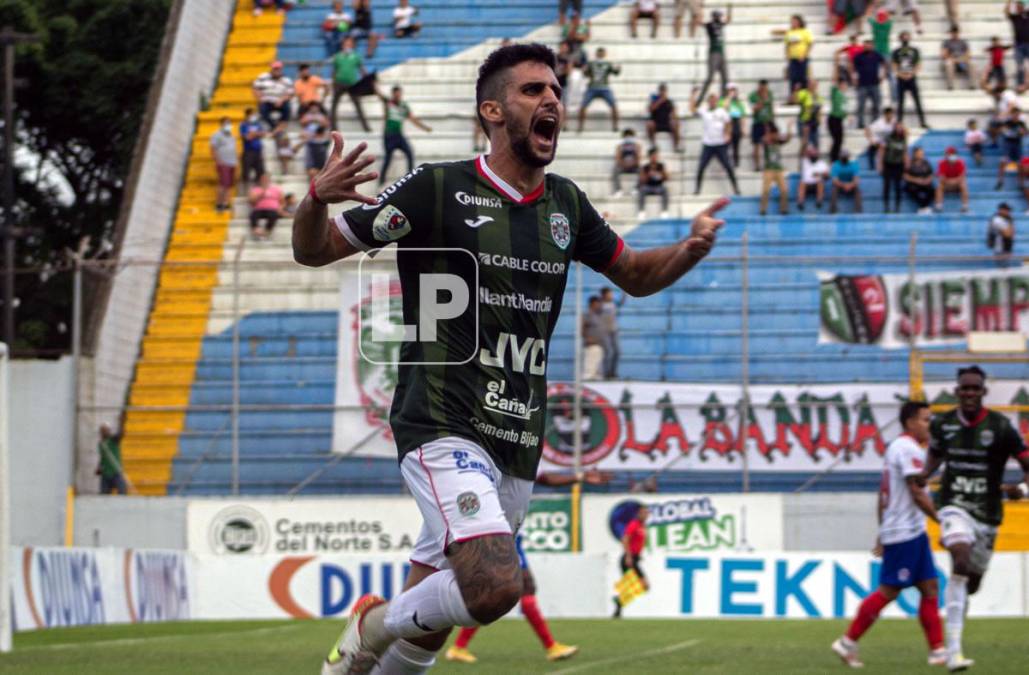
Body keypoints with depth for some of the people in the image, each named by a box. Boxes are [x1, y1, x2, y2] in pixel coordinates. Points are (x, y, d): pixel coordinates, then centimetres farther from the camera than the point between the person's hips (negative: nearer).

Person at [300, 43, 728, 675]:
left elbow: (636, 275, 26)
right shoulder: (438, 188, -7)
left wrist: (690, 250, 4)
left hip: (518, 446, 6)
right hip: (443, 427, -6)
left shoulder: (565, 204, 11)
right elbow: (313, 252, -3)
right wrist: (317, 199, -26)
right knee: (495, 584, -26)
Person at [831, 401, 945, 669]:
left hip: (912, 533, 10)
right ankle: (848, 642, 1)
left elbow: (883, 494, 20)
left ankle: (937, 650, 3)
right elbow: (917, 493, -19)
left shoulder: (896, 447, 18)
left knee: (930, 587, 6)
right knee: (888, 591, -6)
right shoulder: (909, 449, -13)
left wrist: (883, 533, 22)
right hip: (906, 533, -10)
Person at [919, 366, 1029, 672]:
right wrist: (921, 477, 3)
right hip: (954, 506, -1)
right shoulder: (942, 424, 0)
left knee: (972, 582, 12)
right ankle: (953, 649, -32)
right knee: (961, 562, -28)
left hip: (987, 513, 2)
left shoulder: (1001, 427, -8)